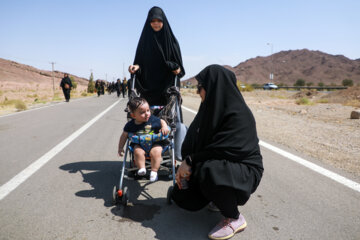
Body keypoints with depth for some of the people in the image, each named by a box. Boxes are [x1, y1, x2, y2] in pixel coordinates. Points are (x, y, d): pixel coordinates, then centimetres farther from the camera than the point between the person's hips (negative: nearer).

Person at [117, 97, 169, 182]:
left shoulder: (153, 119, -5)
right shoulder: (130, 125, -2)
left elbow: (162, 121, 12)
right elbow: (124, 135, 9)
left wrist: (164, 127, -10)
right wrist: (120, 148, 9)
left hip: (154, 143, -1)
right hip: (139, 144, 1)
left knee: (156, 152, -27)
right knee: (138, 152, -29)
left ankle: (154, 171, -14)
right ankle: (142, 168, -17)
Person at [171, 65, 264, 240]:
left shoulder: (238, 114, -25)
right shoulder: (210, 107, 0)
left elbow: (221, 150, -30)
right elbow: (192, 140, -1)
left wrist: (190, 161, -22)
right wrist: (186, 164, -14)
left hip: (245, 170, -8)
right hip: (222, 165, 8)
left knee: (209, 171, -39)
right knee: (182, 197, 6)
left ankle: (234, 219, -13)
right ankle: (221, 198, 25)